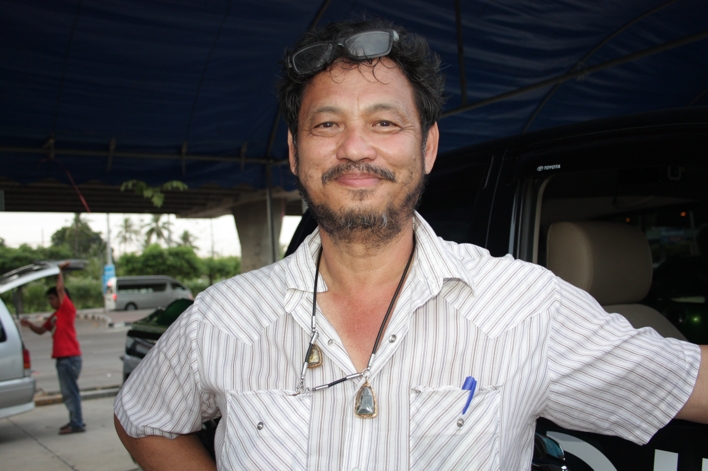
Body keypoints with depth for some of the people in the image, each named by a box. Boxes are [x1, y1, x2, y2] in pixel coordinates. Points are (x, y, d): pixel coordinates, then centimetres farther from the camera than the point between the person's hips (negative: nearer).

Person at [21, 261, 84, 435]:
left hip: (70, 357, -9)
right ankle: (75, 420, 22)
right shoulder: (55, 316, 20)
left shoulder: (67, 309, -6)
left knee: (70, 391, -9)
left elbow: (60, 288, -13)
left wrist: (60, 270, -5)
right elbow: (41, 330, 22)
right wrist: (29, 324, 4)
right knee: (68, 391, 14)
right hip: (62, 357, 9)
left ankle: (77, 424, -7)